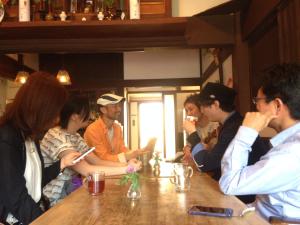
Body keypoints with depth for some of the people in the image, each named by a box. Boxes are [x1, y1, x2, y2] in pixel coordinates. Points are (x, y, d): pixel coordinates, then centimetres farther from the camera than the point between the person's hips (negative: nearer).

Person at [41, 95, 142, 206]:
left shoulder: (75, 137, 5)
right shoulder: (55, 137, -24)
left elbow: (97, 162, -1)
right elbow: (86, 170, -31)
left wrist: (125, 164, -15)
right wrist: (127, 169, -29)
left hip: (67, 194, 8)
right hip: (52, 202, -7)